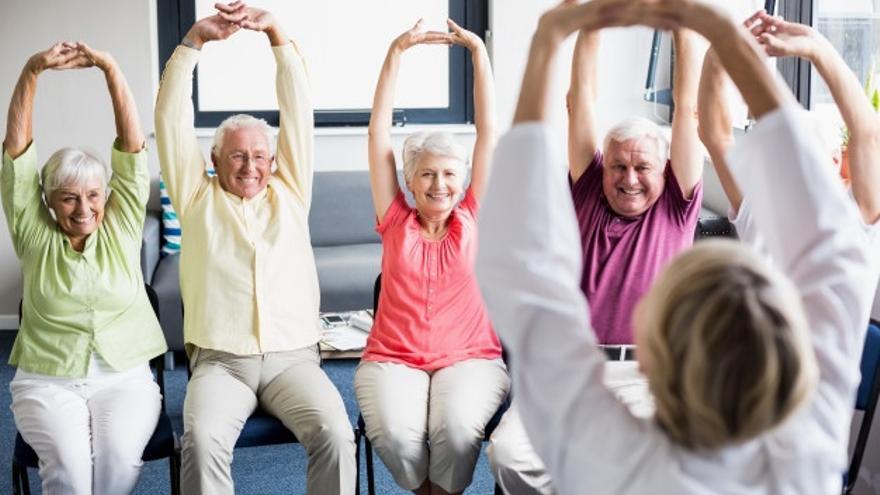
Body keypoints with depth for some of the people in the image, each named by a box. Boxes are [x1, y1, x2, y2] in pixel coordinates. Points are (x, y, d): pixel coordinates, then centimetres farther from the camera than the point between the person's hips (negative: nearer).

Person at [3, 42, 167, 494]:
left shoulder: (121, 227, 6)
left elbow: (132, 144, -3)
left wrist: (110, 69, -14)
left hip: (125, 377, 0)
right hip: (46, 381, 0)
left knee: (119, 456, -28)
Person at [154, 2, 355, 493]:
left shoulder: (290, 193, 14)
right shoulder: (198, 197, 12)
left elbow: (299, 109, 6)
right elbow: (172, 118, 4)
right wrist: (195, 39, -4)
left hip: (294, 357, 1)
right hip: (219, 361, -1)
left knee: (335, 433, -26)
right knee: (203, 440, -30)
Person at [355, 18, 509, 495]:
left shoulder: (474, 220, 7)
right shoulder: (396, 222, 7)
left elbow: (488, 129, 4)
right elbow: (379, 130, 4)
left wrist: (479, 51, 1)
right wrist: (395, 52, 1)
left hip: (470, 357, 0)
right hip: (392, 359, 0)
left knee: (456, 429, -31)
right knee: (394, 432, -29)